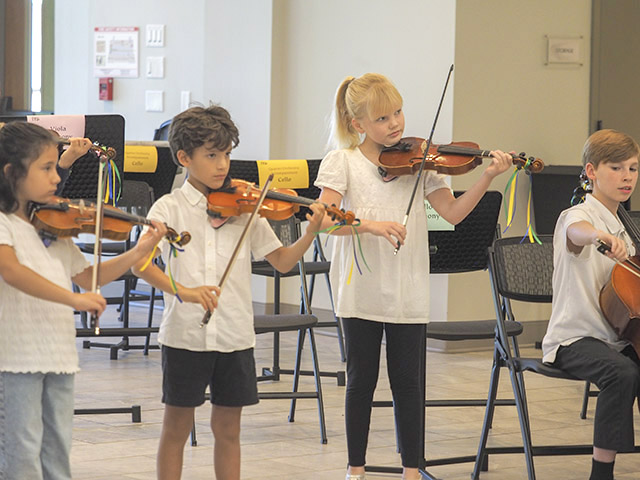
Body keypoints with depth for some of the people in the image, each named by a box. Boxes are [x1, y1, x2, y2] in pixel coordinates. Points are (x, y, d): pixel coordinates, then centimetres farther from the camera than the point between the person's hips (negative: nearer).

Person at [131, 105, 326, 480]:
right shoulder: (170, 208, -3)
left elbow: (282, 261, 5)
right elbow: (139, 263, -16)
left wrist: (311, 234, -13)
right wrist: (182, 290, -31)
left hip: (234, 336, 3)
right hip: (185, 335, -3)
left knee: (228, 428, 10)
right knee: (177, 426, 6)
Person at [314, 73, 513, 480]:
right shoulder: (343, 162, -2)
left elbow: (452, 212, -3)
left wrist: (487, 178, -17)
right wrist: (368, 224, -29)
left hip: (409, 291, 1)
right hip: (362, 290, -1)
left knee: (408, 383, 5)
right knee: (362, 381, 8)